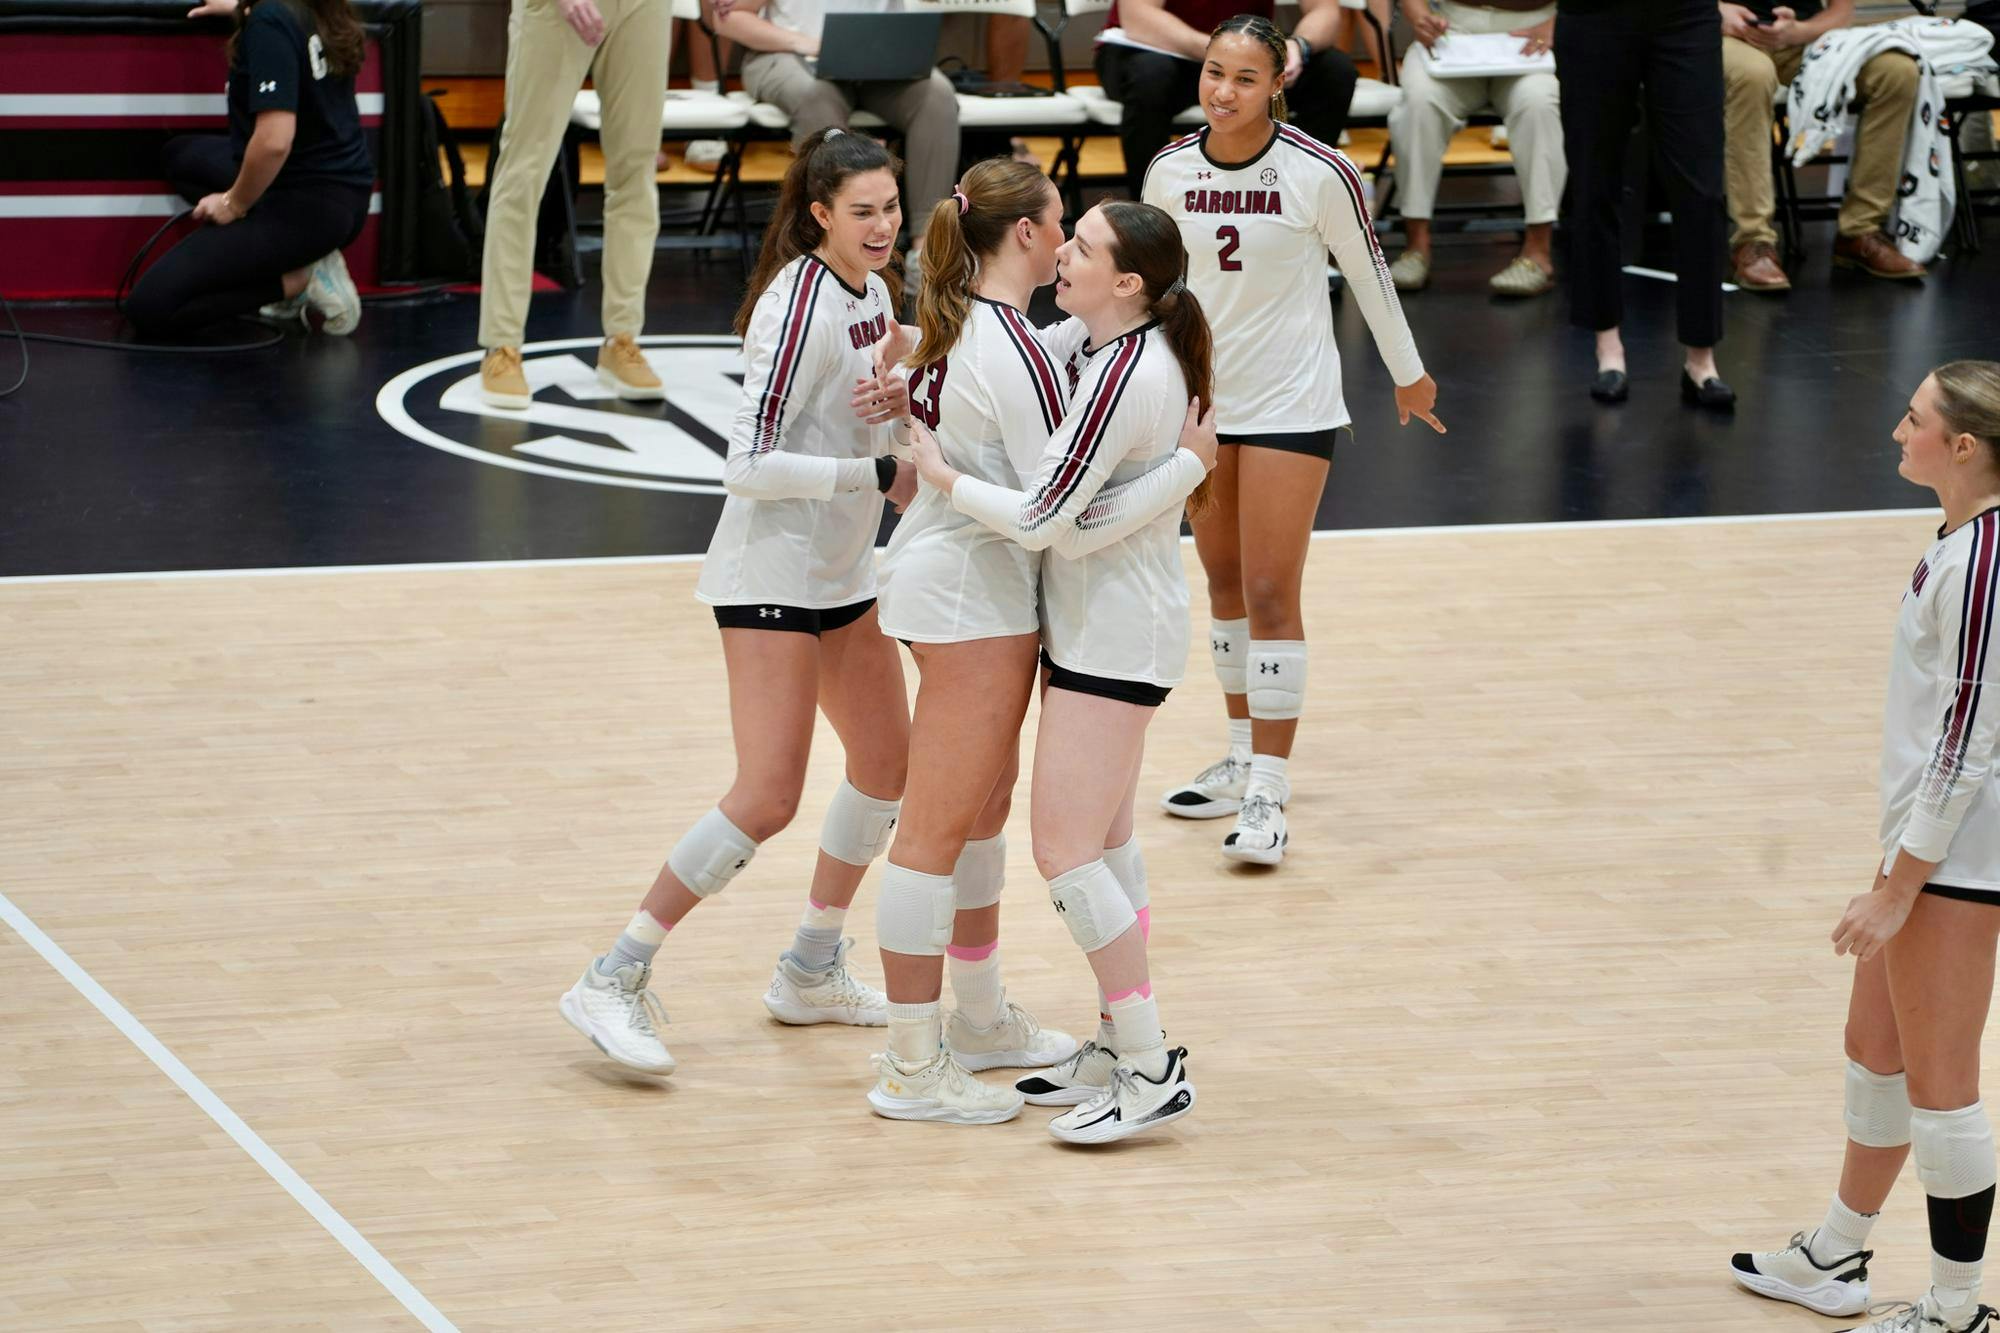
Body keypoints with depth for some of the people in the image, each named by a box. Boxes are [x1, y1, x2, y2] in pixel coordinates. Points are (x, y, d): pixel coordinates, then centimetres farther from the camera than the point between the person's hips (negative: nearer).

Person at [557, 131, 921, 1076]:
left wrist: (898, 404, -4)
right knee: (767, 799, -14)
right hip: (771, 577, -9)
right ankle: (613, 982, -7)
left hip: (841, 572, 9)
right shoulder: (799, 304, -20)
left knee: (888, 764, 14)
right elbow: (749, 464, -23)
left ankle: (811, 972, 29)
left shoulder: (871, 291, 7)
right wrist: (879, 474, -25)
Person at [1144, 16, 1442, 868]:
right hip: (1201, 396, 5)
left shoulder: (1320, 173, -17)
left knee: (1270, 595, -8)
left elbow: (1368, 273, -3)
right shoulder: (1170, 170, -4)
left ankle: (1267, 798, -6)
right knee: (1224, 582, 14)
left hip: (1290, 405, -5)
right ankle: (1245, 758, 28)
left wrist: (1408, 373, 9)